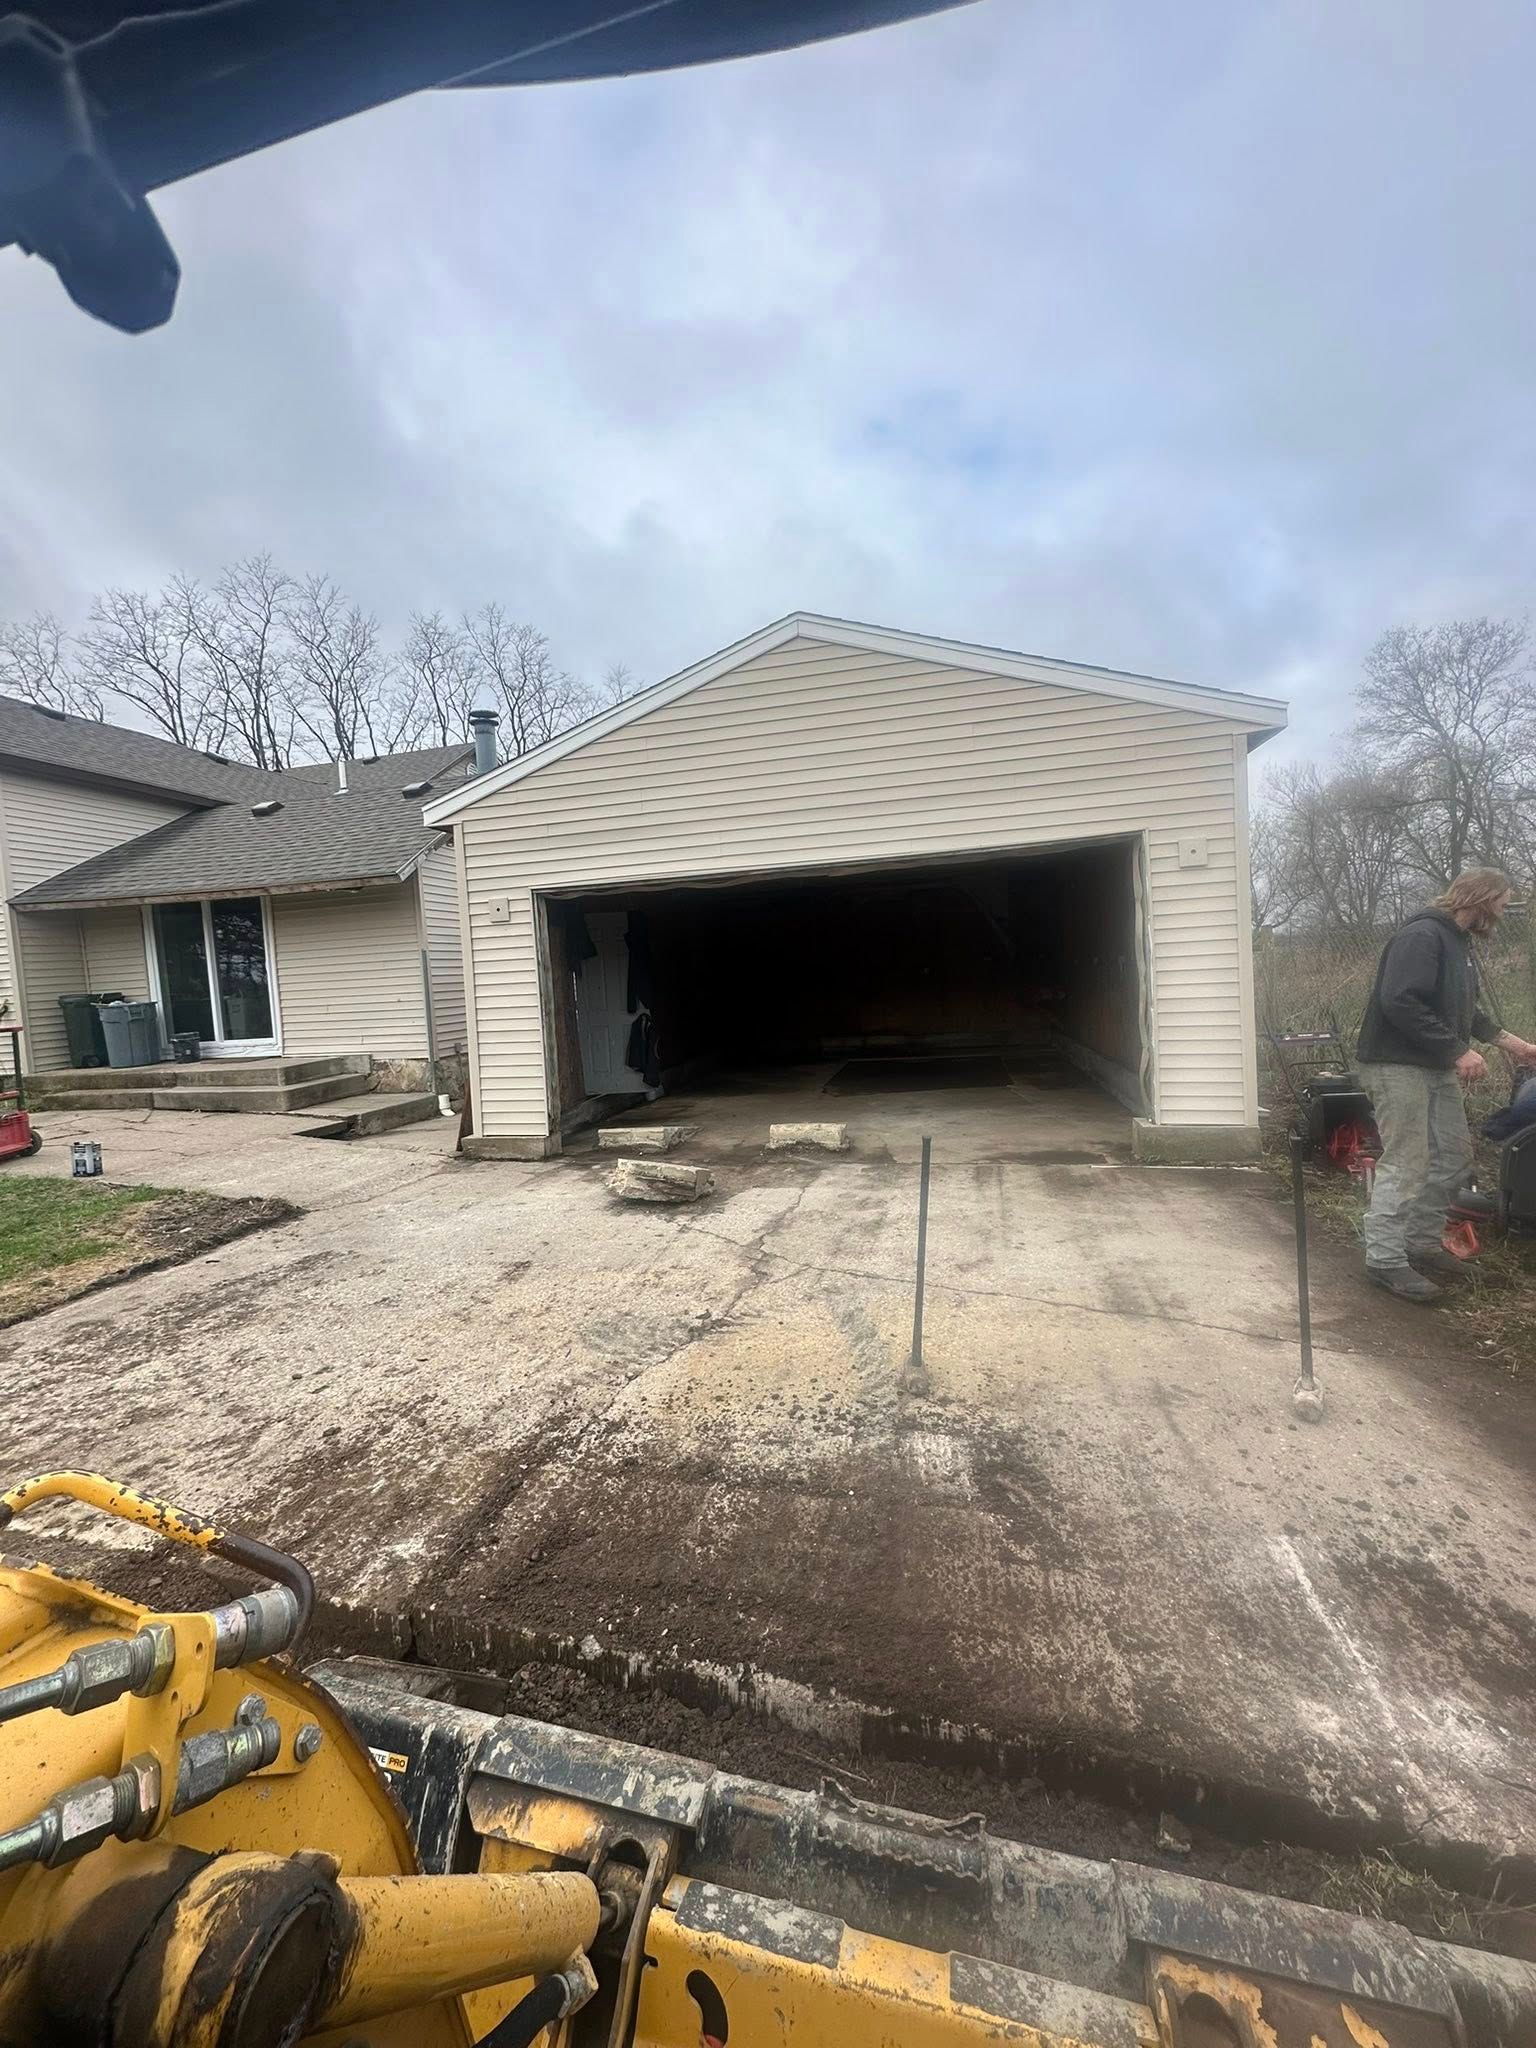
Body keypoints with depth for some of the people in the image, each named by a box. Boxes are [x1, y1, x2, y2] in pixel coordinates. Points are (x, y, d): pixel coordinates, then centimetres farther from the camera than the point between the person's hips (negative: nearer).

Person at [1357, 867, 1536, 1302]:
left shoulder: (1458, 942, 16)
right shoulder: (1421, 936, -16)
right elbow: (1399, 1003, -27)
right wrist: (1457, 1050, -23)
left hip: (1437, 1068, 11)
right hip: (1398, 1066, -11)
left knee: (1455, 1156, 16)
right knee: (1405, 1164, -8)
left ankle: (1422, 1241, 28)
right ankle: (1384, 1259, 0)